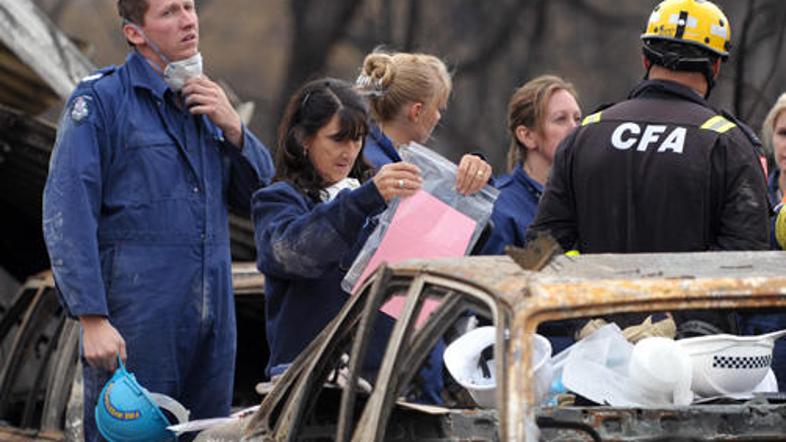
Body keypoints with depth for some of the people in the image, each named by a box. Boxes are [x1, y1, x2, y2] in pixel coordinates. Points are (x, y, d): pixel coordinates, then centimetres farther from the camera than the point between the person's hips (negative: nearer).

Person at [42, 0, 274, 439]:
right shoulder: (101, 100, -4)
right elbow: (67, 216, -10)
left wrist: (232, 128, 0)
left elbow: (257, 199, 17)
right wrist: (92, 319, -18)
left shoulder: (207, 99, 16)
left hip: (213, 320, 6)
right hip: (136, 317, -6)